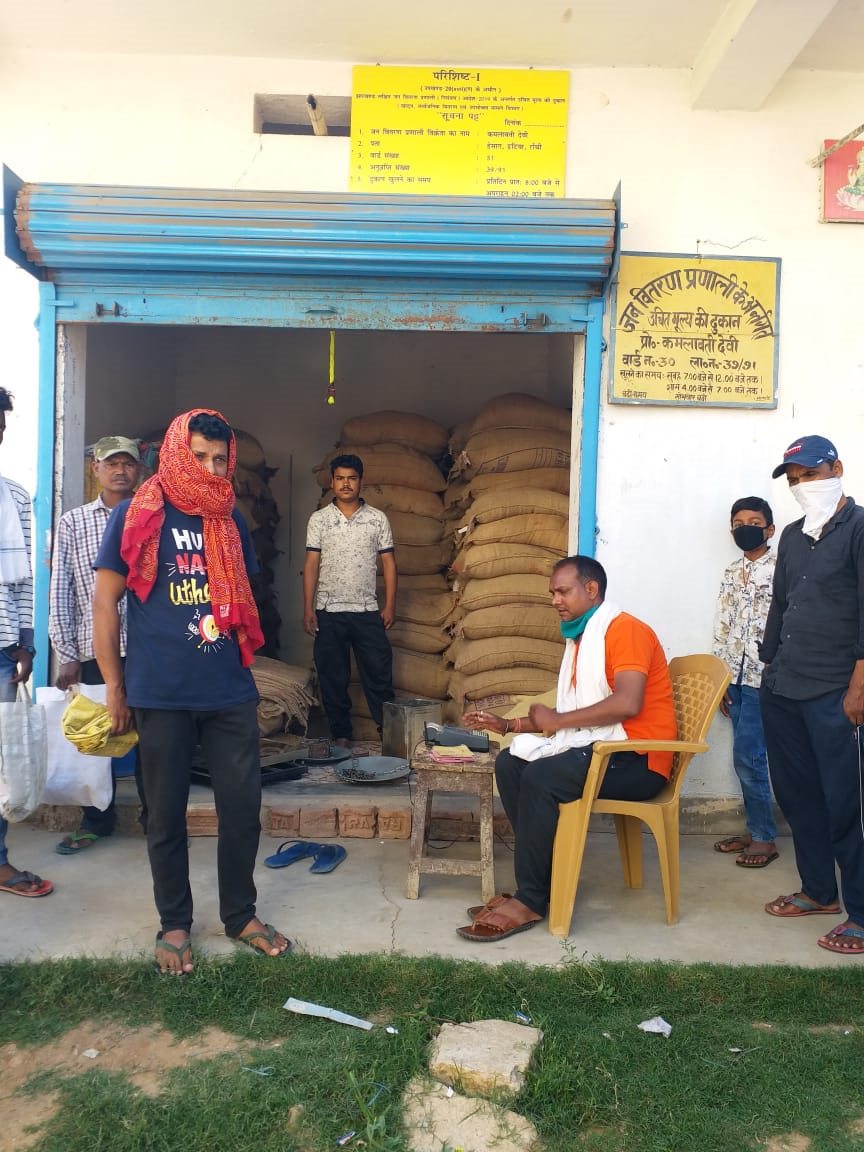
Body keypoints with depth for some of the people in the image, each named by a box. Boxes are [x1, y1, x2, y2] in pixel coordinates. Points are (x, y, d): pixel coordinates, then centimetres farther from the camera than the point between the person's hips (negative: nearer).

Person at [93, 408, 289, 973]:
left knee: (243, 807, 7)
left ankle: (241, 914, 27)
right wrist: (114, 685, -3)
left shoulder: (232, 521, 9)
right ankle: (174, 923, 28)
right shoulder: (135, 516, -3)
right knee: (167, 815, 9)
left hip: (231, 692, 3)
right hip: (161, 696, -3)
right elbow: (106, 601, -2)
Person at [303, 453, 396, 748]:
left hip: (367, 611, 0)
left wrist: (390, 605, -2)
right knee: (332, 676, 5)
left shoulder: (378, 519, 4)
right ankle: (341, 735, 16)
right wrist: (308, 608, -4)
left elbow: (388, 562, 5)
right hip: (328, 611, 0)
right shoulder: (318, 519, 4)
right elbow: (311, 564, 2)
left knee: (379, 672, 1)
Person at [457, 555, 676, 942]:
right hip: (594, 746, 9)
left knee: (540, 777, -26)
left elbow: (627, 703, -26)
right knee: (510, 763, -6)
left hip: (636, 759, -9)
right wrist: (509, 725, 9)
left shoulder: (624, 629, -10)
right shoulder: (579, 640, 19)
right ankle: (548, 878, -5)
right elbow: (571, 715, 19)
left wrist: (557, 721, -18)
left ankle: (531, 900, -14)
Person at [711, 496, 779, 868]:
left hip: (764, 677, -6)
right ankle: (755, 830, 21)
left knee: (747, 756, -7)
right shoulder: (731, 573, 13)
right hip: (735, 677, 6)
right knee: (746, 758, 10)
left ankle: (765, 838, 6)